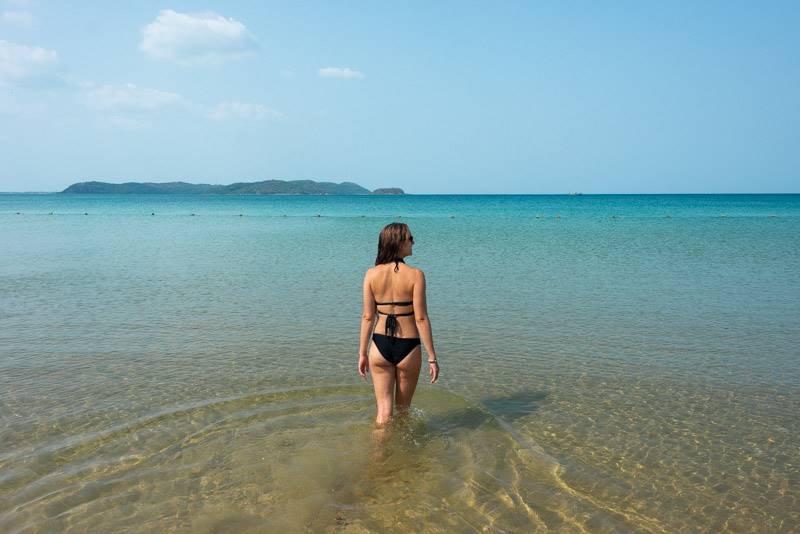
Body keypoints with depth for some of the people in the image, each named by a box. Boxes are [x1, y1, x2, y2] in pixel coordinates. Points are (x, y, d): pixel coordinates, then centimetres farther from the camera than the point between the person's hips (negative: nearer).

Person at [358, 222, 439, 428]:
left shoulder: (371, 274, -4)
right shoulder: (415, 275, -12)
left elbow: (367, 317, -2)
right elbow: (421, 319, -13)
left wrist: (362, 353, 8)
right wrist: (432, 357, -6)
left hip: (380, 346, 2)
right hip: (408, 348, -2)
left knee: (383, 410, 13)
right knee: (403, 407, 20)